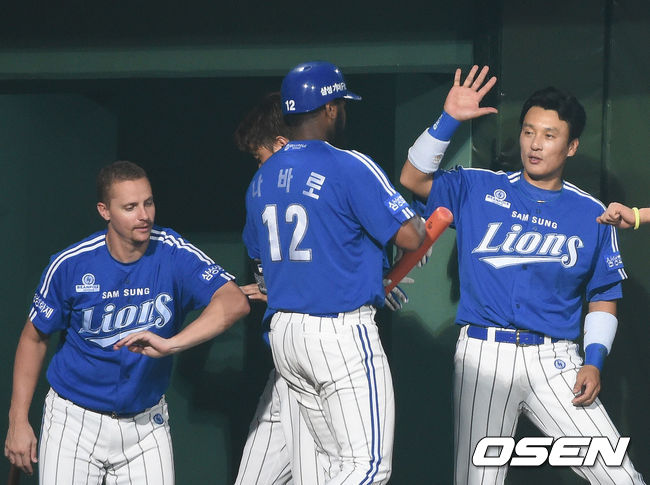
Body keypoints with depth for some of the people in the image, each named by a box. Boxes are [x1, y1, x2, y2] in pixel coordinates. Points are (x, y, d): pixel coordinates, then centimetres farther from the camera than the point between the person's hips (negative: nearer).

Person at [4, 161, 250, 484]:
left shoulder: (175, 254, -12)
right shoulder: (71, 264, -11)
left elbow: (235, 302, -26)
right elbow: (34, 338, 2)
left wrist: (169, 344, -40)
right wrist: (18, 421, -1)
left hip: (146, 424, 1)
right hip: (75, 421, -1)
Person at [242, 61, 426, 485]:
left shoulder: (262, 179, 12)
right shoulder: (350, 168, -11)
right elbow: (411, 237, -15)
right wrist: (423, 222, 11)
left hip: (282, 332, 8)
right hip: (341, 334, -8)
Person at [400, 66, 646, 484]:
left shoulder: (592, 214, 8)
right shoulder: (479, 190, 8)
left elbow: (603, 298, 11)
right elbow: (414, 178, 0)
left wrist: (594, 360, -3)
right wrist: (449, 120, -10)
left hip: (555, 364, 0)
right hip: (483, 354, 0)